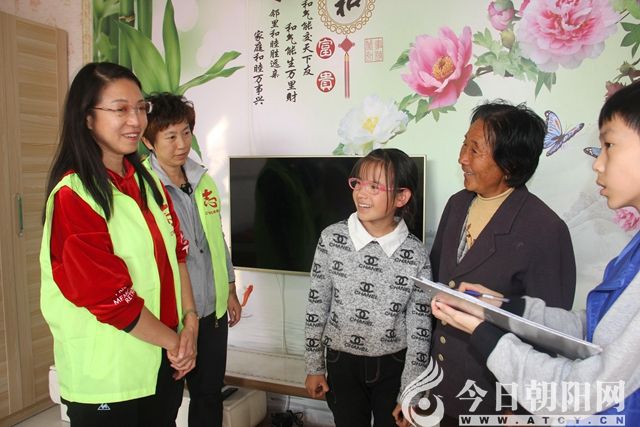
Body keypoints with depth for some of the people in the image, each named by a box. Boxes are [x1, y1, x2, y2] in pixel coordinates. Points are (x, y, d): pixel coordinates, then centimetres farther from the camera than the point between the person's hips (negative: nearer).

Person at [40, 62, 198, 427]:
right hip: (109, 377, -6)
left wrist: (189, 321, -5)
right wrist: (174, 341, -10)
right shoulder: (73, 197, -18)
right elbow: (107, 296, -20)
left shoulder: (147, 181, 5)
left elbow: (175, 254, 6)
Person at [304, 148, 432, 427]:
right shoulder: (332, 238, -11)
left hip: (394, 367, 0)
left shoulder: (415, 253, -13)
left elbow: (420, 329, -7)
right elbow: (317, 306, -2)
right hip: (342, 364, 1)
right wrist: (314, 367, 2)